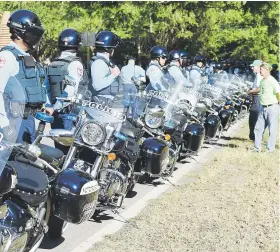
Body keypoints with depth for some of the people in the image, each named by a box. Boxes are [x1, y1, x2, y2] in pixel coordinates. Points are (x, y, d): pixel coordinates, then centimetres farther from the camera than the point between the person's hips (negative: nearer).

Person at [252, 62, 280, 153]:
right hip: (263, 108, 9)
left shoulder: (272, 81, -16)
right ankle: (257, 148, 20)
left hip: (272, 108, -9)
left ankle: (270, 149, 8)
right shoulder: (262, 81, 11)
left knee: (272, 129, 1)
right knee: (258, 128, 11)